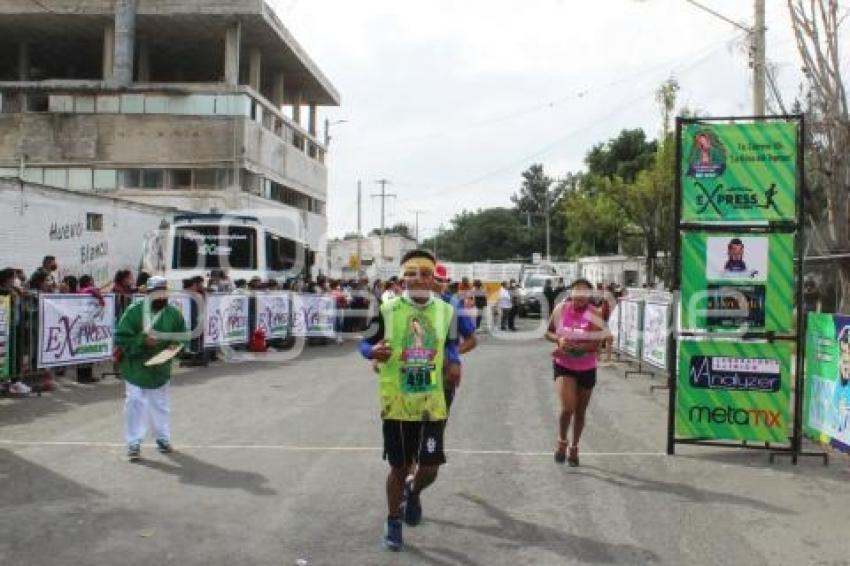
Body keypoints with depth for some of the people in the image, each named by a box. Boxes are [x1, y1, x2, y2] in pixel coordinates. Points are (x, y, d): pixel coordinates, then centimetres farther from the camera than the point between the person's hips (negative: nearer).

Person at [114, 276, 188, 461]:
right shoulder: (134, 312, -15)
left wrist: (175, 344, -13)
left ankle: (163, 438, 32)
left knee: (161, 405, 16)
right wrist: (142, 341, -28)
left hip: (161, 369, 4)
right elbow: (121, 338, -16)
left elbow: (182, 336, 7)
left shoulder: (173, 313, -4)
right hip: (136, 368, -4)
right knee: (136, 404, -3)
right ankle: (134, 444, 5)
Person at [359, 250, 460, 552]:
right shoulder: (387, 310, -7)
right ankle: (392, 522, 31)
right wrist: (374, 352, -22)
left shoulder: (446, 311, 2)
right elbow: (365, 344, 1)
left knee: (430, 469, 3)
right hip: (397, 404, -2)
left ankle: (413, 493, 39)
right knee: (399, 467, 8)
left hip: (432, 405, 2)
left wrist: (454, 363, -4)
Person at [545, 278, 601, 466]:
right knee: (567, 407, -17)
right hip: (563, 366, 0)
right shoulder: (561, 309, -5)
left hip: (586, 369, 0)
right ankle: (561, 441, 10)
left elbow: (595, 344, -19)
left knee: (580, 412, 13)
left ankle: (574, 447, 35)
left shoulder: (594, 315, -12)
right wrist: (558, 339, -15)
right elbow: (548, 332, 6)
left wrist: (572, 347, -29)